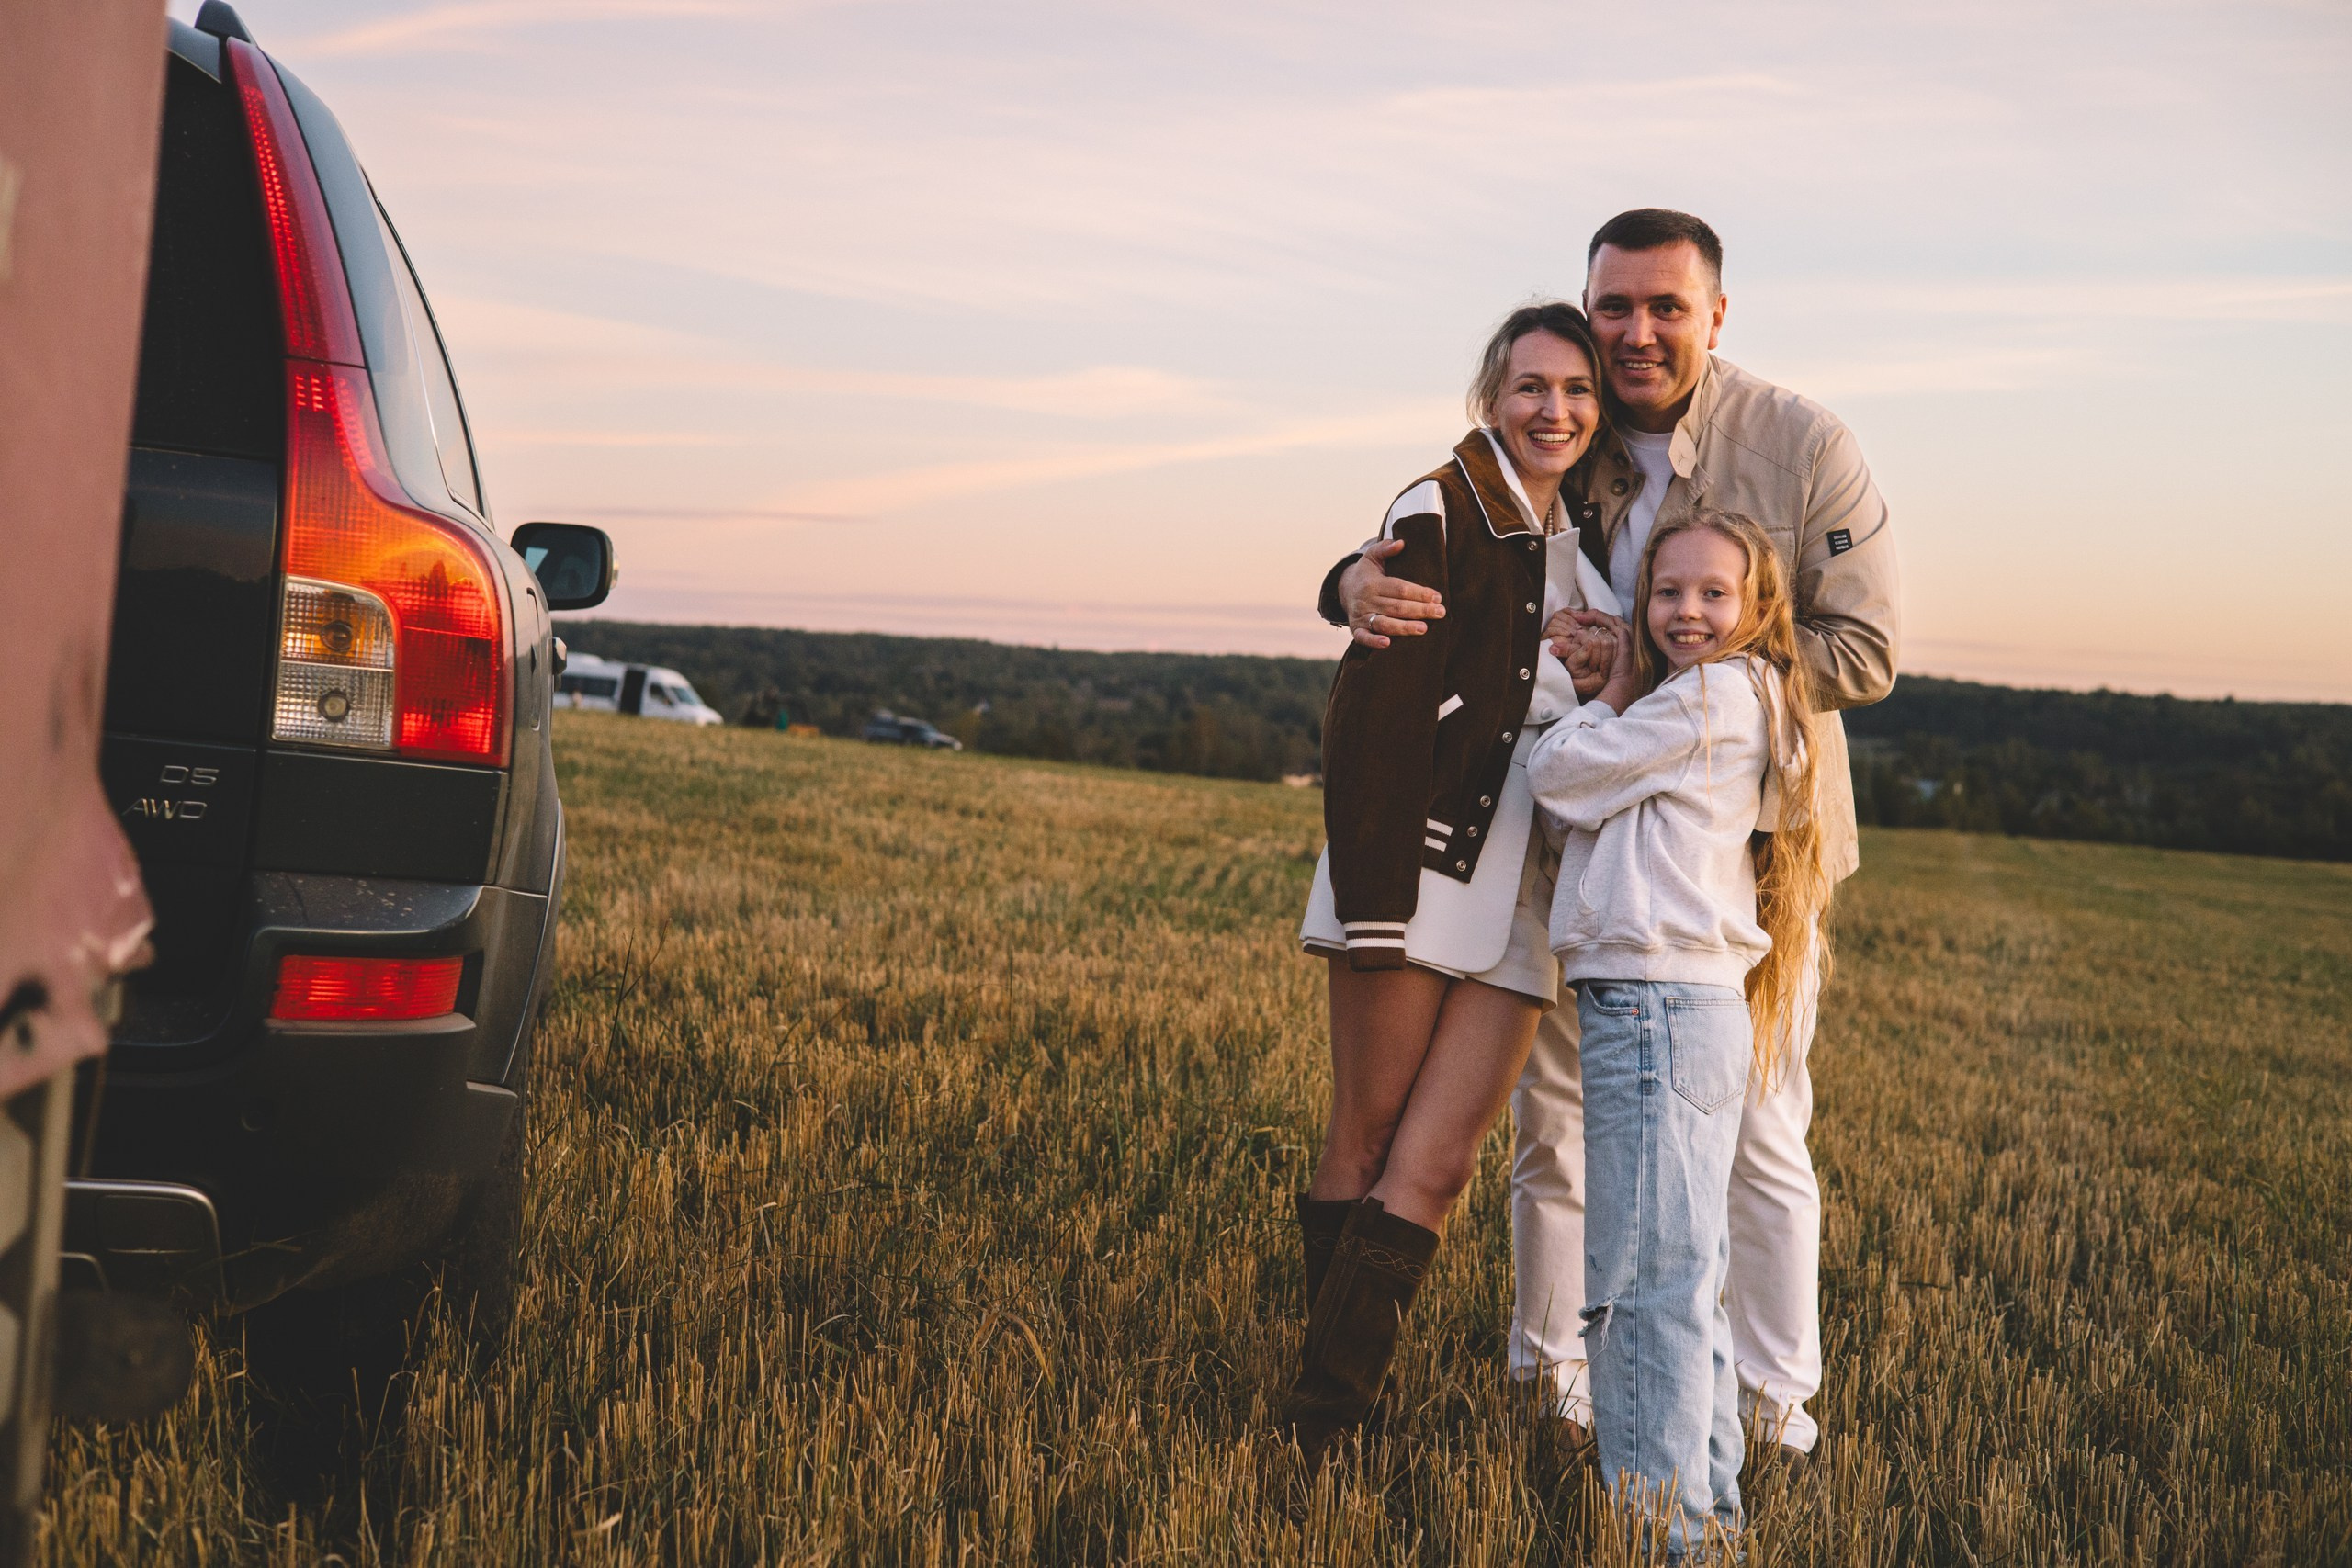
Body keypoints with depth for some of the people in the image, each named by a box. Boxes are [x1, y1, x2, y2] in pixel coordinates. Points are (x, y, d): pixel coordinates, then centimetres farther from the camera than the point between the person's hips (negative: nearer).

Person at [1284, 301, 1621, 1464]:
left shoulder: (1584, 539, 17)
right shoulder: (1443, 511, -4)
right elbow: (1369, 707, -12)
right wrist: (1374, 896, -18)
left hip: (1521, 893, 6)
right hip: (1414, 864, -5)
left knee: (1435, 1167, -3)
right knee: (1365, 1143, 1)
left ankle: (1324, 1422, 1)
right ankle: (1312, 1427, 9)